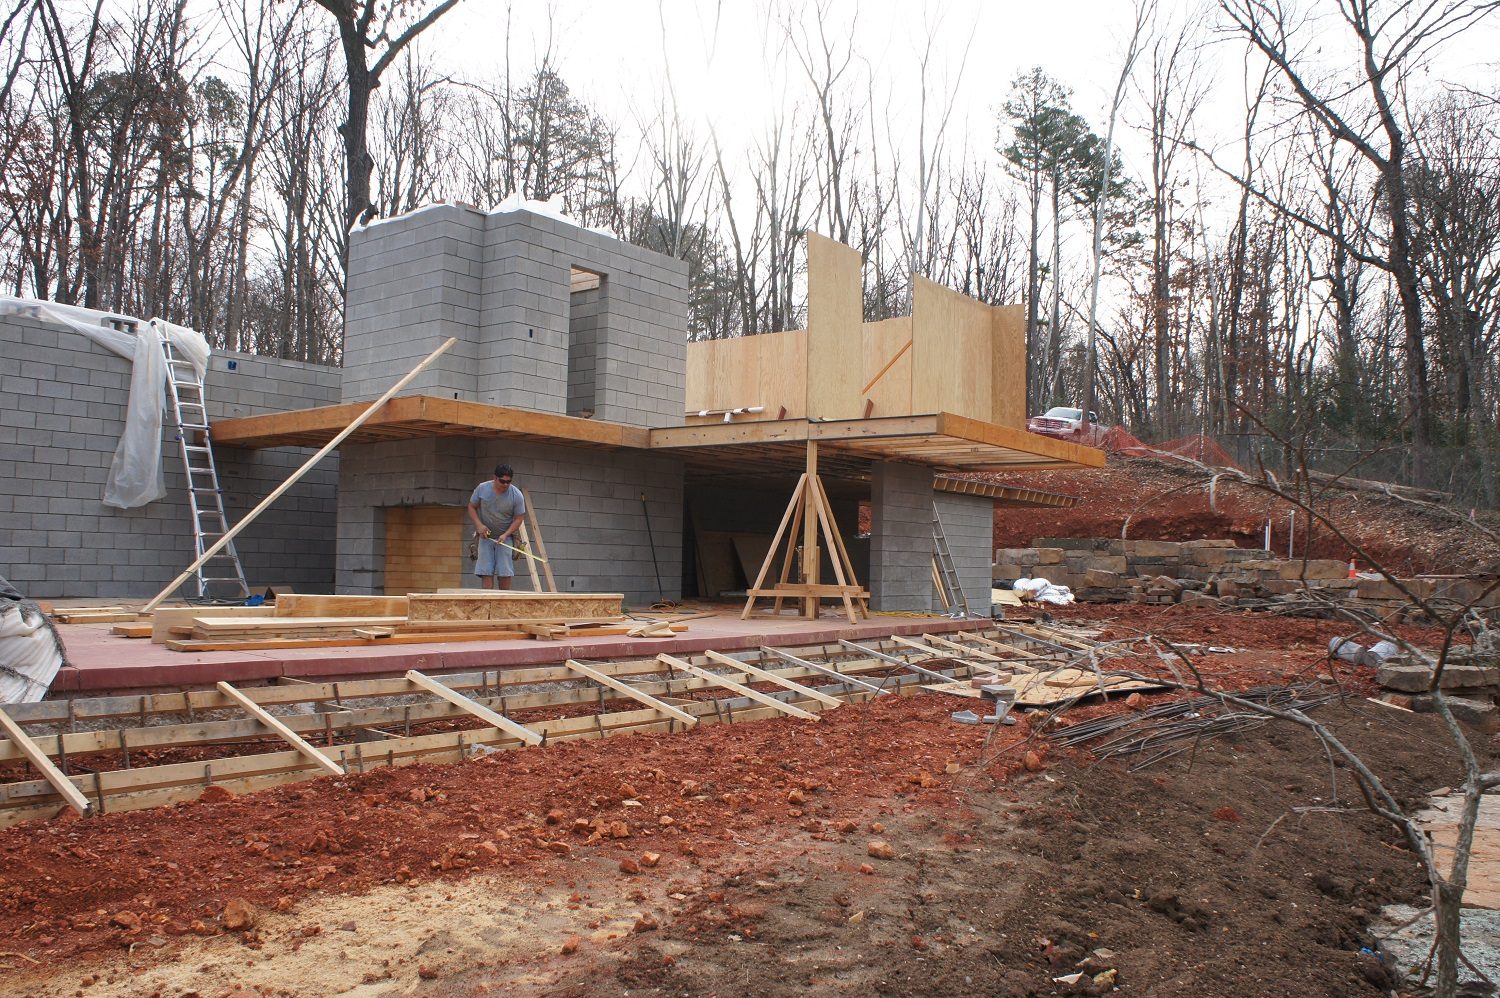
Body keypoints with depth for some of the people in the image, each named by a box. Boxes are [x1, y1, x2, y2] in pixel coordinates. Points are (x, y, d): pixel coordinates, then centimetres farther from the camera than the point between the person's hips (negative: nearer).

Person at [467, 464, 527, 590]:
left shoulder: (516, 495, -12)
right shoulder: (482, 488, -8)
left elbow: (518, 518, -6)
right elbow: (471, 507, 2)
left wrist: (506, 535, -19)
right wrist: (479, 525, -14)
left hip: (506, 537, -1)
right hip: (485, 536, 1)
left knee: (505, 572, -6)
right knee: (486, 571, -7)